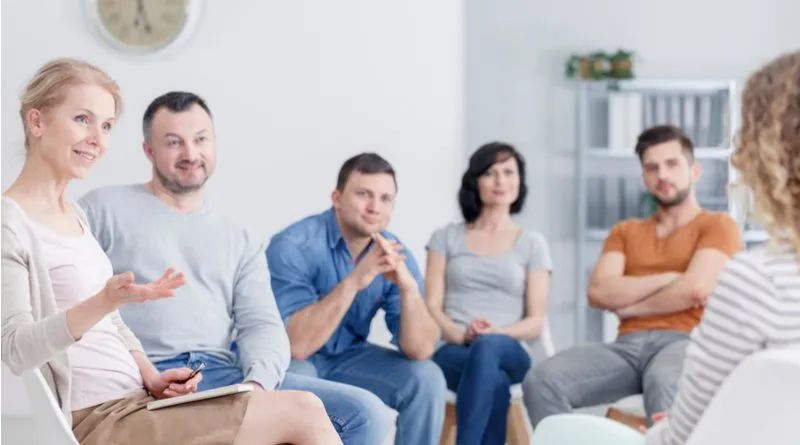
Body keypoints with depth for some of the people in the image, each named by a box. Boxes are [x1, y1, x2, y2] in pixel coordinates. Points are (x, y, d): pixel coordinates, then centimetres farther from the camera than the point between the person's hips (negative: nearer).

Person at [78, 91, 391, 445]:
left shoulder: (241, 243, 24)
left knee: (364, 413, -15)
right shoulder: (104, 209, 12)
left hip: (225, 378, 6)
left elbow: (262, 325, 11)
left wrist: (256, 383, -13)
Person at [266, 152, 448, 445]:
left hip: (347, 357, 5)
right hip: (286, 360, -5)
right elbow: (295, 345, -33)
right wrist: (353, 282, -40)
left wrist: (408, 287, -33)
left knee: (427, 379, -13)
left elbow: (420, 350, -15)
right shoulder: (293, 246, -24)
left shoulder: (395, 254, -9)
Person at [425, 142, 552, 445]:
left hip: (508, 352, 0)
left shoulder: (532, 244, 15)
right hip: (452, 351, 0)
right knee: (495, 382, -38)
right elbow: (432, 306, 6)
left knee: (487, 348, -40)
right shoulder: (446, 237, 16)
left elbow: (535, 322, 7)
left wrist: (495, 333, -15)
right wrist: (460, 335, -17)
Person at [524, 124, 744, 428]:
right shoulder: (625, 231, 26)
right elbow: (599, 292, 7)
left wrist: (629, 306, 5)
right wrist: (669, 279, -1)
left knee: (663, 383, -43)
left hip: (685, 344, -4)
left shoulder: (718, 225, 12)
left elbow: (695, 289, -7)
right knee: (542, 380, -25)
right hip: (628, 345, 5)